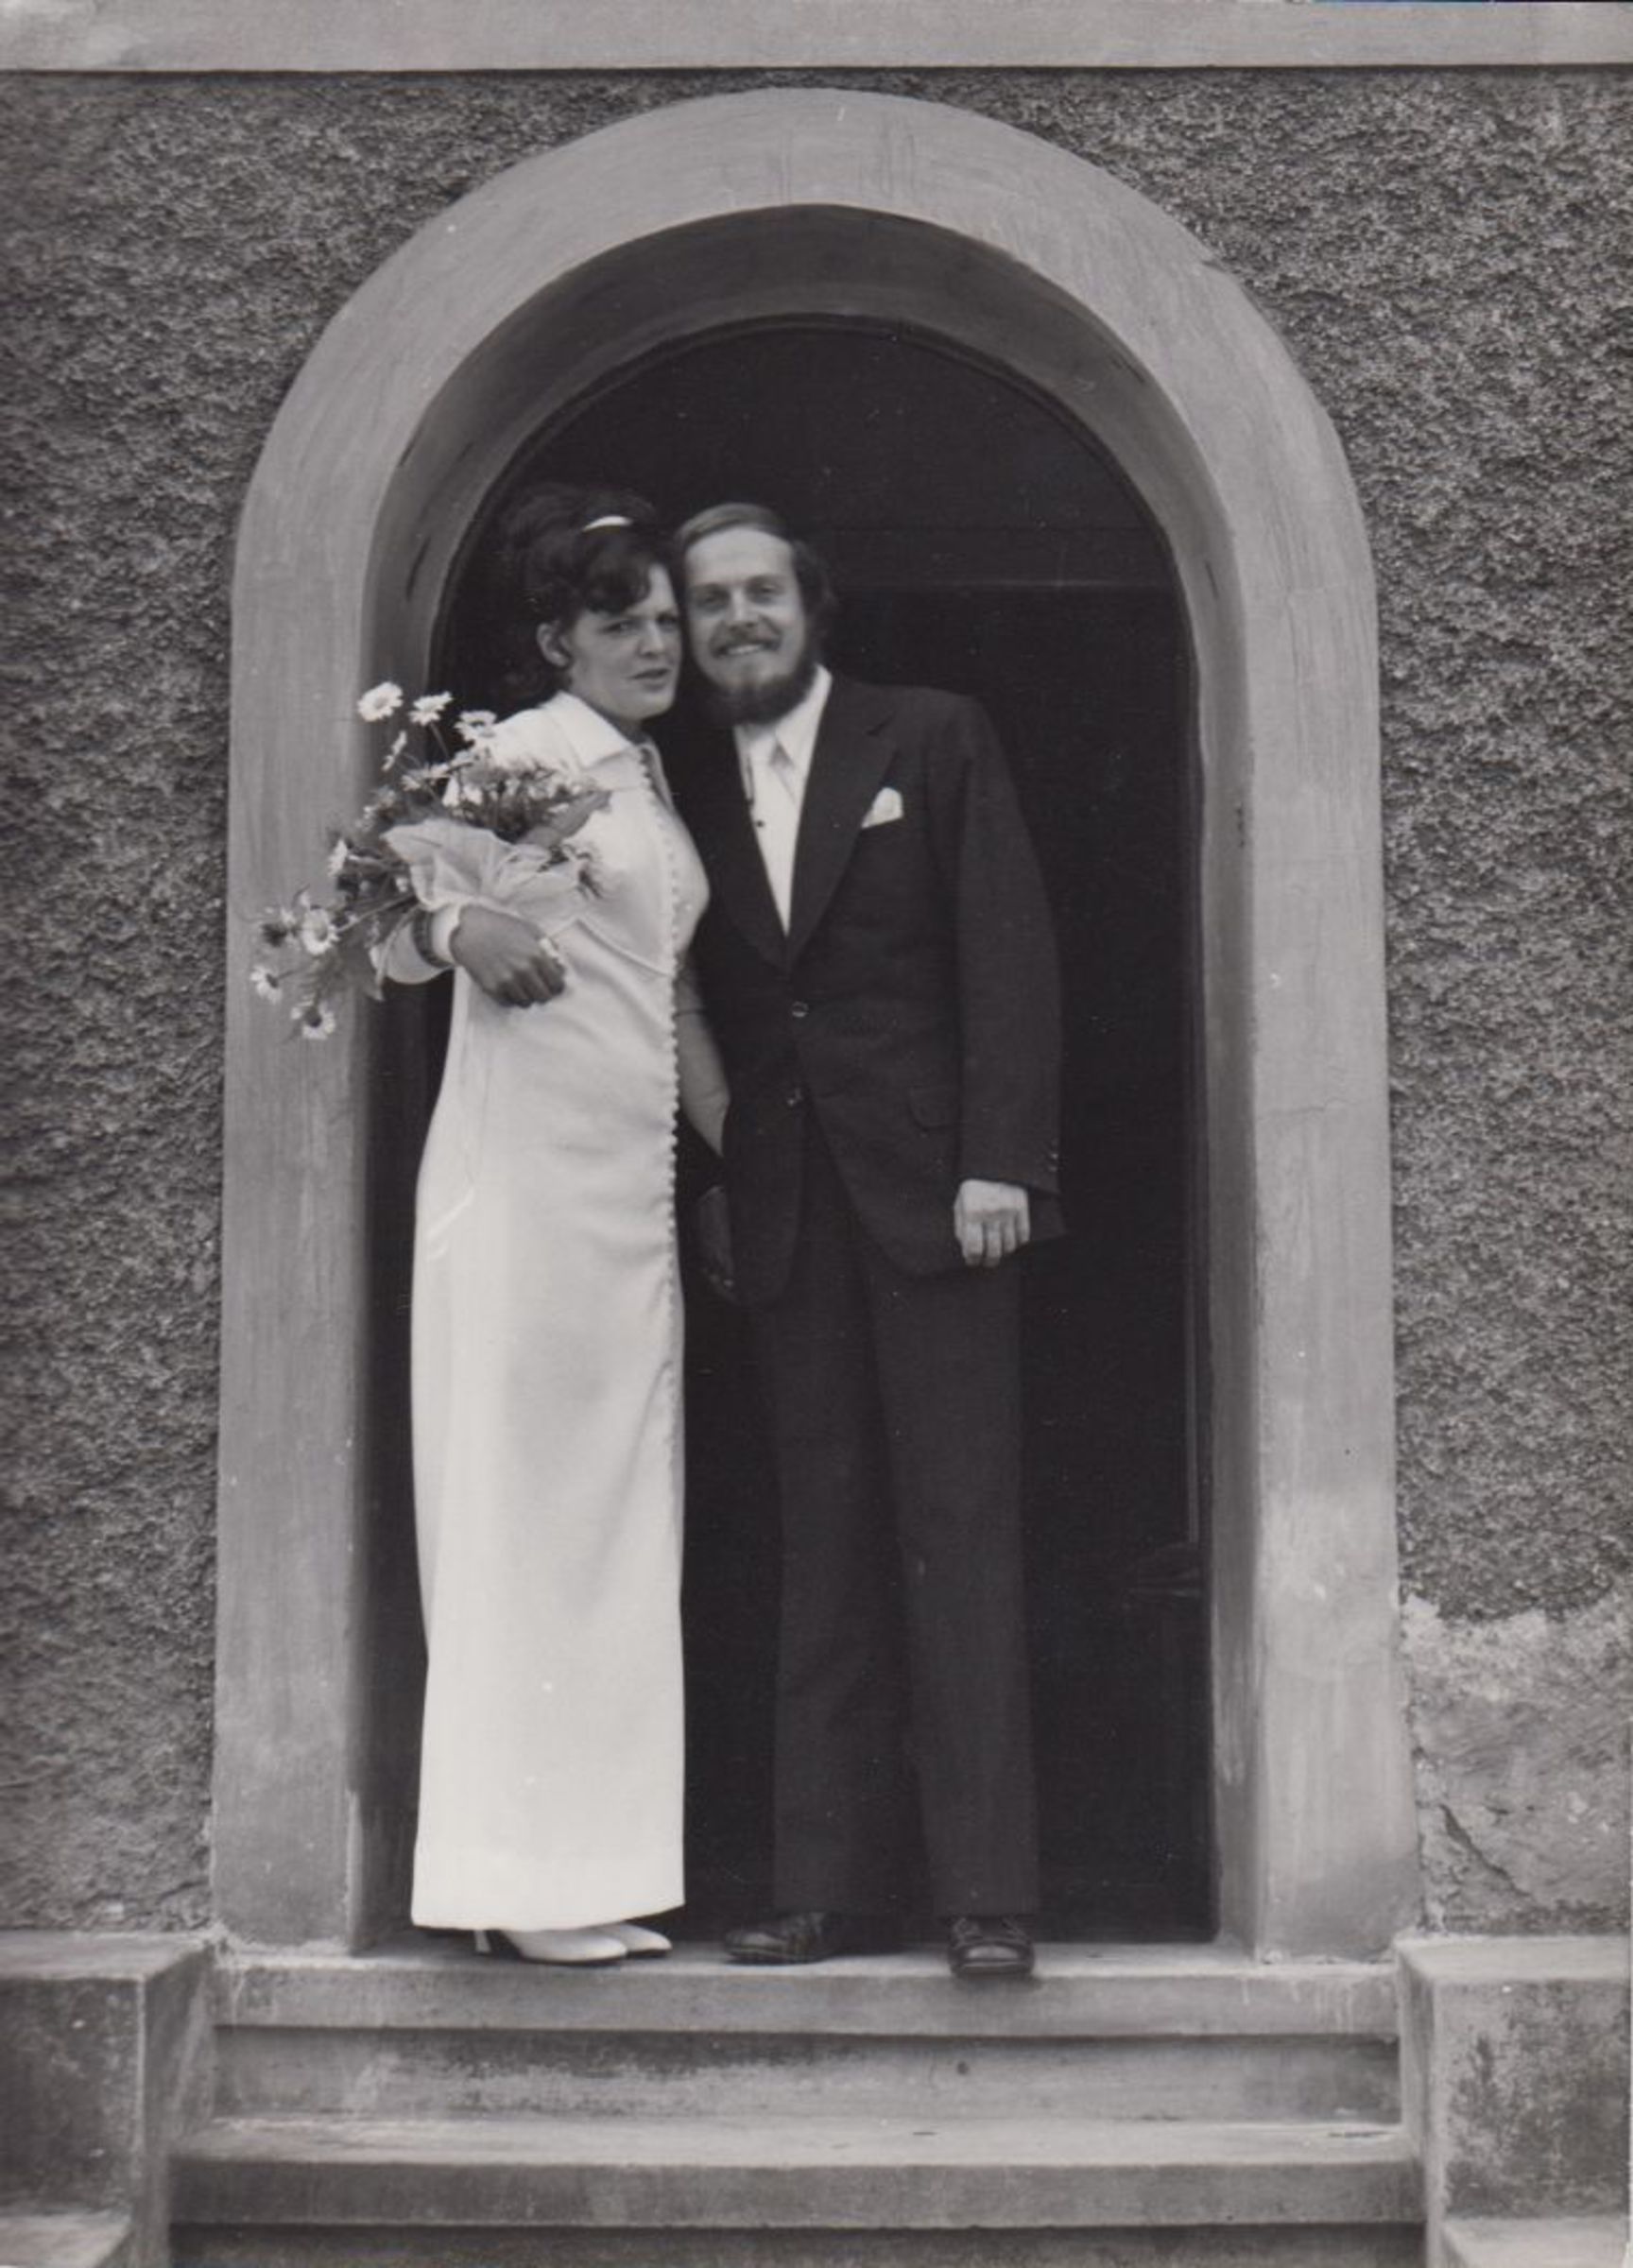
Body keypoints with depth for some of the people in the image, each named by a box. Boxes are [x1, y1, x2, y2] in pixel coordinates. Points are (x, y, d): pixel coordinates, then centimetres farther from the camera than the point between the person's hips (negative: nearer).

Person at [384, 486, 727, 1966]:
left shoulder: (658, 786, 19)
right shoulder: (518, 755, -4)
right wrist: (461, 927, -31)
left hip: (636, 1185, 8)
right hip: (526, 1167, -8)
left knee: (623, 1515, 8)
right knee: (523, 1502, -5)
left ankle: (592, 1868, 14)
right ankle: (518, 1881, 0)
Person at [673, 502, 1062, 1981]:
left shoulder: (934, 741, 5)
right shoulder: (691, 793, 15)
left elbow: (1010, 955, -2)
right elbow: (709, 1016, 13)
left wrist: (1000, 1163, -11)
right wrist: (716, 1197, 3)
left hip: (931, 1191, -3)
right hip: (785, 1214, 4)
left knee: (959, 1536, -5)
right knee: (823, 1549, 5)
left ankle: (988, 1894, -2)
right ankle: (831, 1889, 8)